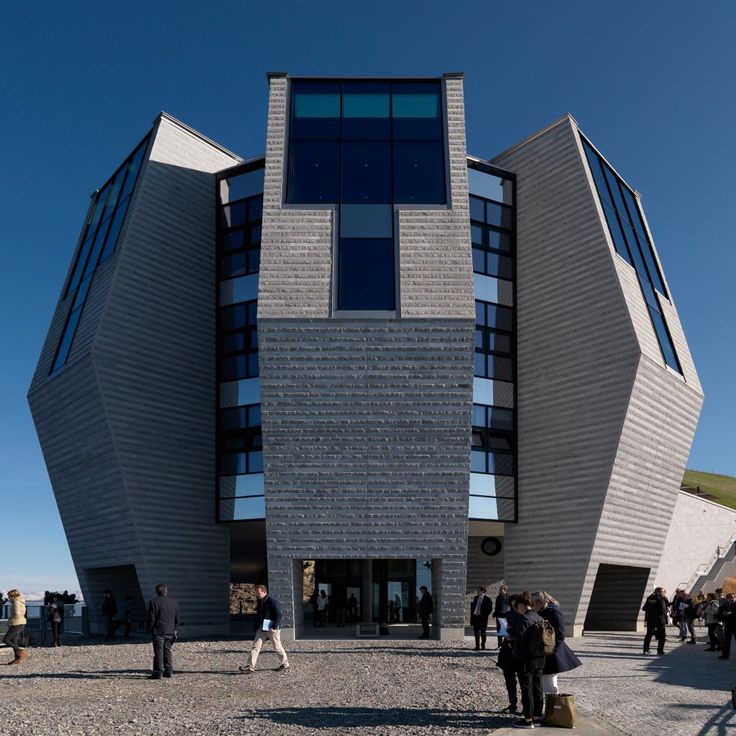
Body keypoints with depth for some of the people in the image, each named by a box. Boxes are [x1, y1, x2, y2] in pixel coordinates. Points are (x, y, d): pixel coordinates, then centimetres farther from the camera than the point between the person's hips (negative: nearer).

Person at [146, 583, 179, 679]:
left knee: (158, 652, -2)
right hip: (170, 631, 5)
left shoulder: (154, 602, -10)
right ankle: (168, 671, 14)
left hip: (158, 631, -5)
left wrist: (148, 629, 3)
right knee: (167, 651, 13)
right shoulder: (174, 602, 7)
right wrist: (175, 629, 20)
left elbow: (151, 618, -10)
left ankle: (158, 673, -3)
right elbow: (177, 618, 12)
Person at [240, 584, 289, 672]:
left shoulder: (272, 601, -18)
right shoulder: (259, 601, 7)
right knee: (255, 646, -1)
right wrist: (257, 627, 17)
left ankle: (285, 664, 24)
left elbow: (279, 616, -20)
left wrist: (274, 627, -25)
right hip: (262, 628, 7)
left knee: (277, 647, 6)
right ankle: (250, 666, -1)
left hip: (272, 629, -7)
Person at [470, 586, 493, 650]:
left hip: (482, 618, -5)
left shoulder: (487, 599, -5)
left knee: (482, 632, 3)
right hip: (475, 616, 5)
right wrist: (472, 616, 7)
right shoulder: (476, 598, 12)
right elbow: (472, 607, 15)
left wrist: (484, 615, -11)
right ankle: (477, 646, 14)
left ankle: (483, 645, 12)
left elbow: (490, 609, -6)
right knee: (476, 632, 8)